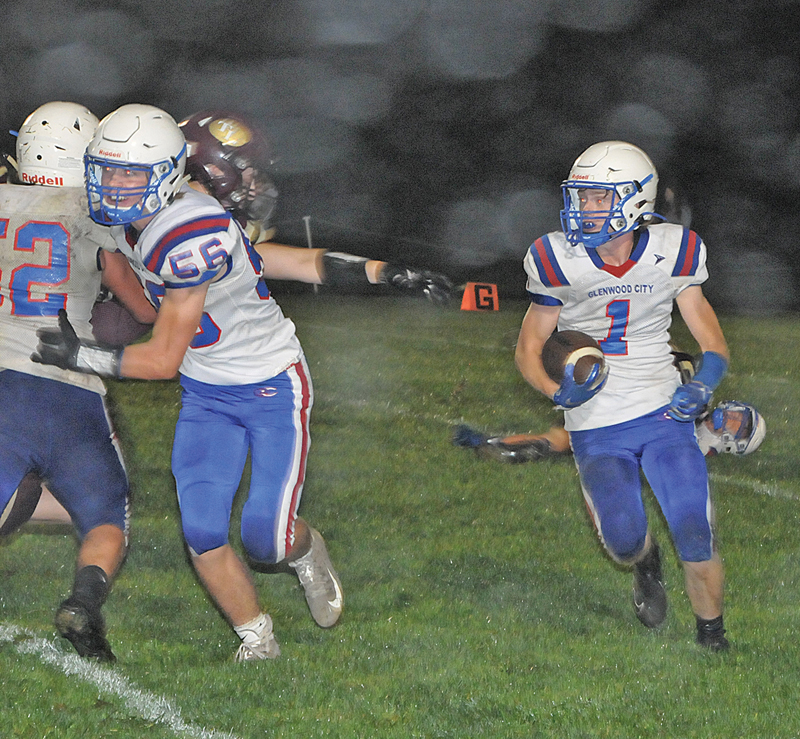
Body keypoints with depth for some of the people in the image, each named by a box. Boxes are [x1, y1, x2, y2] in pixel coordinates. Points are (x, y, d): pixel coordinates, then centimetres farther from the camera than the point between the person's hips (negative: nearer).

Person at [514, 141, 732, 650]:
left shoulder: (672, 254, -5)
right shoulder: (560, 263, -7)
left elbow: (713, 342, 2)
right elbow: (529, 349, 2)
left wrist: (705, 382, -20)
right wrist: (558, 391, -19)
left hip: (663, 413, 0)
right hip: (596, 426, 0)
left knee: (695, 532, -8)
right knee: (624, 541, -8)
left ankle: (712, 637, 14)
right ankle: (647, 565, 31)